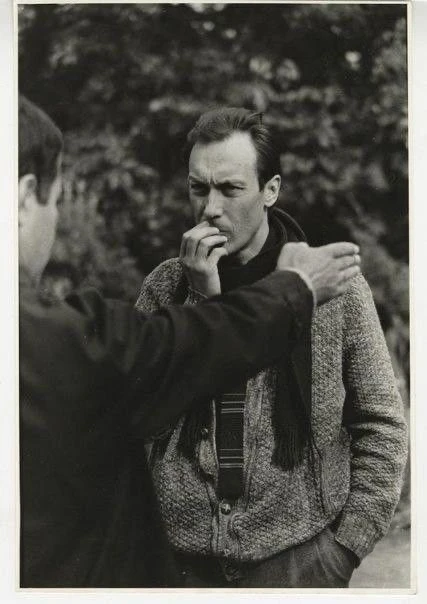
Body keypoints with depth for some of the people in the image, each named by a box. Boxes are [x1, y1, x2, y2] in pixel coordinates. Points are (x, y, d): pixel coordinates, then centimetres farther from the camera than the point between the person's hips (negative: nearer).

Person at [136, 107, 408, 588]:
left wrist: (348, 544, -6)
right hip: (179, 558, 2)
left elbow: (381, 425, 0)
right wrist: (201, 301, -14)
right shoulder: (165, 286, 1)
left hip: (297, 560, -2)